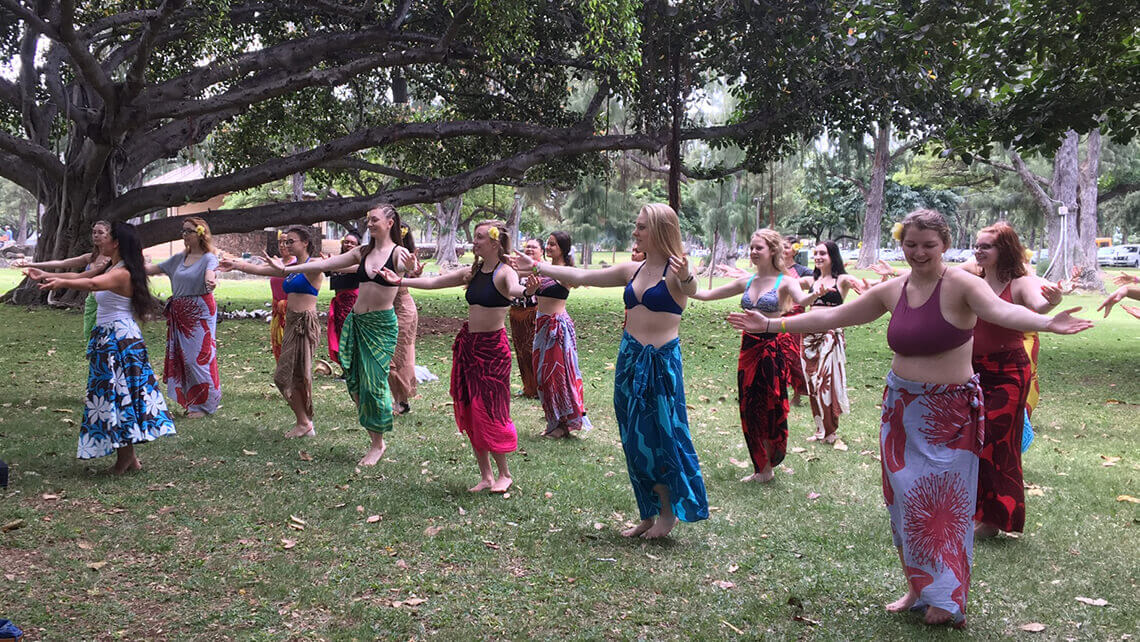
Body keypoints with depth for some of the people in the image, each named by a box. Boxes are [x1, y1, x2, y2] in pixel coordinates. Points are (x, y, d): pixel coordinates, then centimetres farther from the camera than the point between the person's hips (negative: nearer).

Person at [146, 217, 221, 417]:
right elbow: (153, 269, 18)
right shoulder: (179, 258, 12)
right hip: (179, 314, 7)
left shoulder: (209, 258, -8)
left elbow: (210, 275, -29)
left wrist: (211, 282, -52)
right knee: (181, 357, 9)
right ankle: (190, 401, 21)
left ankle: (204, 403, 5)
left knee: (199, 356, -6)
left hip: (200, 313, -7)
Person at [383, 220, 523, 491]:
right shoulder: (472, 273, 9)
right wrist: (400, 281, 11)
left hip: (493, 348, -7)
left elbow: (513, 288, -36)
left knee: (489, 413, -5)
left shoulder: (503, 273, -12)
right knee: (470, 413, 9)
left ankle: (504, 474, 15)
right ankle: (486, 476, 19)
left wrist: (526, 290, -59)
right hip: (467, 345, 7)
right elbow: (433, 282, 15)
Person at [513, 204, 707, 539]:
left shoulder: (674, 271, -10)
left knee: (659, 436, -1)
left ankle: (669, 513, 18)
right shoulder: (633, 270, 10)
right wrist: (538, 267, 14)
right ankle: (647, 515, 23)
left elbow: (691, 288, -33)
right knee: (634, 441, 11)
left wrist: (686, 277, -56)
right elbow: (582, 276, 13)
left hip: (661, 361, -7)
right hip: (629, 359, 7)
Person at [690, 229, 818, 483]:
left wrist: (817, 292, -49)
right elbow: (706, 295, 12)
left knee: (771, 409, 3)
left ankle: (768, 466, 20)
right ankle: (761, 468, 22)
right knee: (750, 410, 9)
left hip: (772, 349, -5)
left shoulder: (784, 282, -5)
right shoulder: (747, 281, 10)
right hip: (748, 348, 6)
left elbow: (802, 300, -27)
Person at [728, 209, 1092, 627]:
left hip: (950, 412, -5)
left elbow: (1000, 309, -31)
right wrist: (772, 324, 11)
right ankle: (917, 588, 26)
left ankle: (945, 598, 15)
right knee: (906, 499, 9)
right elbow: (833, 315, 11)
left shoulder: (959, 284, -12)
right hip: (901, 407, 5)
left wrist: (1046, 323, -52)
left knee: (943, 500, -2)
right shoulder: (893, 291, 5)